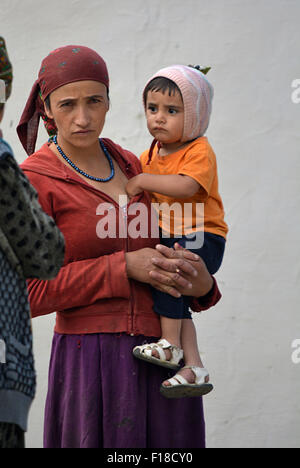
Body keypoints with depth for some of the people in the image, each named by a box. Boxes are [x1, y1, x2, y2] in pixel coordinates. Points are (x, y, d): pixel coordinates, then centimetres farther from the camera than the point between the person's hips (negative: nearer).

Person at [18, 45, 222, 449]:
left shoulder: (129, 166, 13)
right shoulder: (33, 181, -5)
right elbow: (28, 293, -10)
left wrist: (201, 284, -4)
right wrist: (125, 268, -15)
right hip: (93, 366, -5)